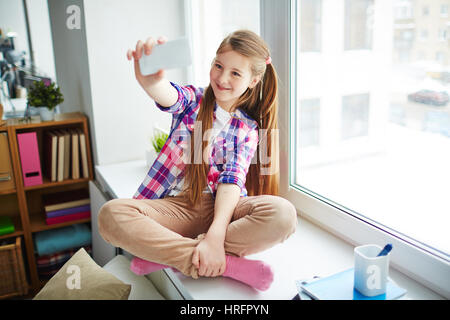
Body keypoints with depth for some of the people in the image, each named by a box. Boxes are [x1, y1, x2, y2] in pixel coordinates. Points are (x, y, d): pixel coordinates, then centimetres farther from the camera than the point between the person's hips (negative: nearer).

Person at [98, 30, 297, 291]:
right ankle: (228, 264, -29)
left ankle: (166, 254, -22)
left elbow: (232, 180, -9)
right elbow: (167, 95, -19)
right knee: (111, 214, -28)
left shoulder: (248, 129, 7)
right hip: (177, 205, 0)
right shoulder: (193, 100, 6)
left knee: (283, 214, -29)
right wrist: (148, 79, -46)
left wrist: (215, 236, -25)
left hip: (220, 207, 0)